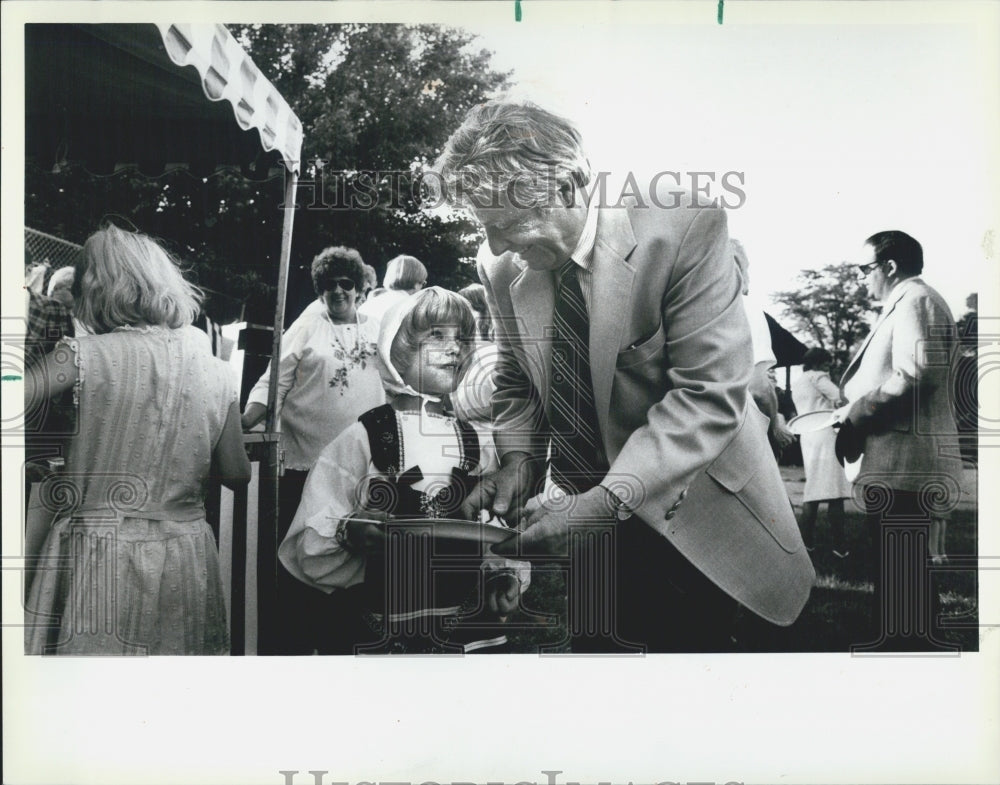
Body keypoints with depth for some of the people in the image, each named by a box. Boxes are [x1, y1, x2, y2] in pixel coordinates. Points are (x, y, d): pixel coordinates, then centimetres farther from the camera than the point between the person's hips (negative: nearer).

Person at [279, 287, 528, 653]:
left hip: (471, 634, 4)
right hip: (376, 635, -3)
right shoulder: (361, 439, -7)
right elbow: (306, 551, -9)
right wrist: (348, 534, -28)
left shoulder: (477, 443, 6)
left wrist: (507, 576, -7)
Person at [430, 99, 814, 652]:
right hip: (591, 510, 5)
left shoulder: (683, 228, -23)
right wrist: (518, 457, -9)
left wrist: (608, 498, -32)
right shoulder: (501, 265, -5)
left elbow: (709, 394, -26)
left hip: (692, 516, -4)